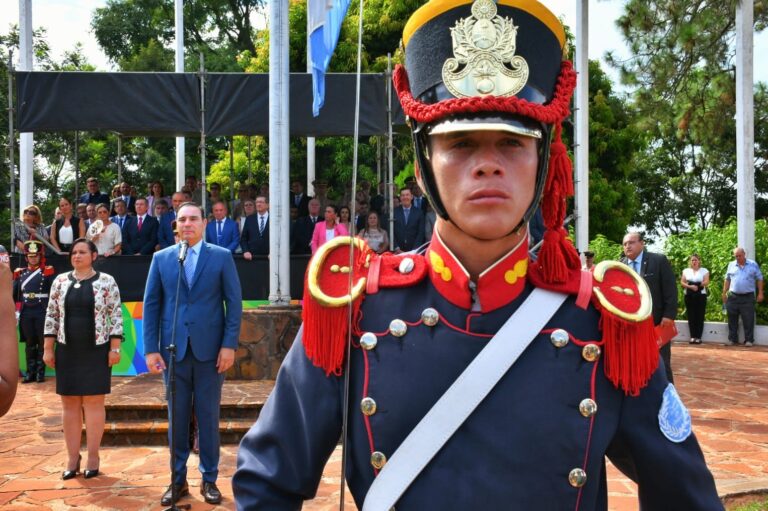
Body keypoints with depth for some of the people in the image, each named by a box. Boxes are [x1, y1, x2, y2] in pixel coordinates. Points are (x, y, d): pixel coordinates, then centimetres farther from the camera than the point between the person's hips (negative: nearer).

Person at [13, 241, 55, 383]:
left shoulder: (48, 272, -2)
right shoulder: (20, 273, 8)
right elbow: (14, 294, 12)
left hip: (42, 312, -3)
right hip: (26, 312, 3)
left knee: (42, 342, 3)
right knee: (29, 343, 8)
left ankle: (40, 372, 10)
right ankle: (30, 372, 15)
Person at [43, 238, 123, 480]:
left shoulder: (106, 281, -3)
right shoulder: (60, 281, 5)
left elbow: (116, 316, -4)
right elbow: (52, 316, 7)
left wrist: (115, 348, -10)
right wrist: (48, 348, 2)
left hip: (96, 351, -3)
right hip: (67, 351, 3)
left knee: (93, 402, 2)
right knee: (69, 404, 7)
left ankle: (93, 457, 10)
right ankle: (72, 458, 15)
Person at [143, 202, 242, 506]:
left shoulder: (222, 257, 2)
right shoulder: (161, 258, 7)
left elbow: (234, 302, -1)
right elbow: (151, 304, 6)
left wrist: (229, 344, -9)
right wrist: (151, 348, -2)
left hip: (209, 349, -1)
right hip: (173, 349, 2)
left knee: (208, 418, 6)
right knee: (176, 418, 8)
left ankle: (209, 479, 18)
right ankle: (178, 480, 20)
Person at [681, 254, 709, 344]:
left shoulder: (704, 270, 5)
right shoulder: (686, 271, 11)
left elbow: (706, 282, -4)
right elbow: (682, 282, 3)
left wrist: (697, 286, -12)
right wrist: (690, 286, -12)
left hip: (701, 295, -2)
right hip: (689, 295, 2)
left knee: (700, 316, -3)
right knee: (691, 316, 1)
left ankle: (698, 337, 0)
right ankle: (692, 337, 4)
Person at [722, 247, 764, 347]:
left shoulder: (753, 265, 2)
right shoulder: (731, 265, 8)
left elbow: (759, 279, 4)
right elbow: (727, 280, 12)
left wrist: (760, 293, -2)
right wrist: (724, 293, 8)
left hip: (748, 297, -2)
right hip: (733, 296, 2)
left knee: (748, 320, -2)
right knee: (732, 319, 7)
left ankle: (749, 340, 4)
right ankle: (732, 339, 15)